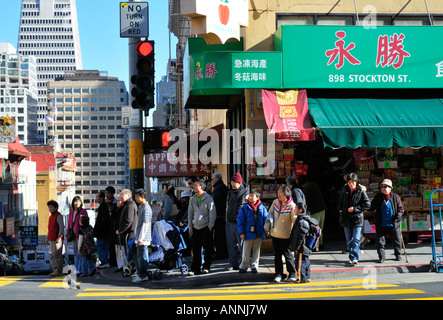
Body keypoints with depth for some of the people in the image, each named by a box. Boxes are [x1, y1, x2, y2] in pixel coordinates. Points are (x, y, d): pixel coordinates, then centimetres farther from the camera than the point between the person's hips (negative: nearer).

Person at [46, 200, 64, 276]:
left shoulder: (58, 216, -11)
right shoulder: (51, 216, 18)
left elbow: (62, 227, -18)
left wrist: (59, 237, -22)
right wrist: (48, 237, 21)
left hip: (57, 239, -10)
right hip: (52, 239, 10)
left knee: (57, 255, -9)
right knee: (53, 256, 11)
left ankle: (59, 271, -7)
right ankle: (55, 270, 15)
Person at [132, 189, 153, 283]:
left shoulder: (146, 208, -16)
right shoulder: (140, 207, 15)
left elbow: (145, 225, -19)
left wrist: (140, 239, -19)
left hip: (143, 239, -10)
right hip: (138, 238, 10)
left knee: (142, 256, -5)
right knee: (136, 256, 14)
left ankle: (143, 276, 1)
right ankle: (140, 274, 22)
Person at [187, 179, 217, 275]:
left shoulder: (208, 198, -4)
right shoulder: (193, 199, 11)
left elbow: (212, 213, -4)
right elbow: (190, 213, 16)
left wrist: (210, 226, -9)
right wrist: (190, 226, 9)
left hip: (205, 227, -4)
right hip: (195, 227, 4)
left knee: (207, 248, 2)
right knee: (195, 249, 3)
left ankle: (206, 267, 11)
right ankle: (195, 268, 6)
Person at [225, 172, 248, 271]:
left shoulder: (245, 193, -5)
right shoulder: (230, 192, 15)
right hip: (230, 222, 6)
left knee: (241, 244, 0)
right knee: (231, 245, 8)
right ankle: (233, 264, 15)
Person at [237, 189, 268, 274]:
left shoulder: (262, 208, 2)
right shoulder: (245, 208, -4)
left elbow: (265, 219, 8)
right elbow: (240, 221, -3)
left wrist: (266, 230, 0)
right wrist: (241, 232, -8)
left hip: (258, 234, 2)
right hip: (248, 233, -2)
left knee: (256, 250, 11)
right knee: (246, 251, 3)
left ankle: (254, 265, 22)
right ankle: (244, 266, 14)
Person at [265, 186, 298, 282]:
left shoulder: (292, 206, -13)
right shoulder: (275, 202, 4)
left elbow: (295, 220, -13)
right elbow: (270, 214, 15)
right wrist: (268, 228, 12)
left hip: (286, 236, -5)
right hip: (274, 234, 5)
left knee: (288, 255, 2)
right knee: (277, 255, 11)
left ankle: (292, 274, 15)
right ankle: (279, 274, 20)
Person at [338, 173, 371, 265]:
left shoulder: (361, 192, -4)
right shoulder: (345, 191, 10)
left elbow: (367, 204, -7)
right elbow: (341, 202, 26)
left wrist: (355, 208, -13)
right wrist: (341, 210, 10)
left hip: (357, 219, -5)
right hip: (346, 219, 5)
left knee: (356, 240, -12)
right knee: (349, 240, 9)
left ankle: (354, 258, -15)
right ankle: (351, 258, 18)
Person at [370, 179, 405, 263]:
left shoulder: (395, 197, -1)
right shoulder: (378, 197, 1)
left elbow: (400, 208, 4)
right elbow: (372, 208, 6)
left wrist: (399, 215, -14)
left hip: (393, 224, 0)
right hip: (381, 224, 0)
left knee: (396, 240, 11)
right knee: (379, 241, -1)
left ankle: (398, 254, 31)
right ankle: (382, 256, 12)